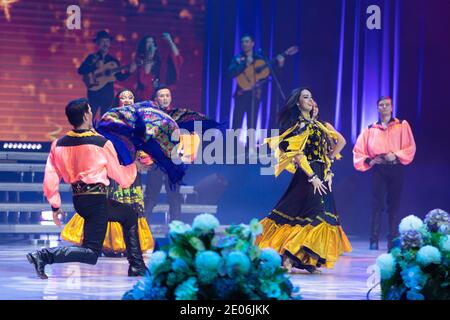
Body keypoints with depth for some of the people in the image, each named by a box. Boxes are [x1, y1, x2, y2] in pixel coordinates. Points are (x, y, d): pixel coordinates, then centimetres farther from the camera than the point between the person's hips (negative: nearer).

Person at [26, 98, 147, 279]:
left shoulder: (58, 144, 2)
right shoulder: (102, 143, -11)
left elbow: (50, 179, 1)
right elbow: (123, 178, -1)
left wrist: (55, 206, 12)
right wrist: (134, 164, 18)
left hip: (78, 200, 7)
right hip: (97, 199, -7)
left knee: (129, 215, 26)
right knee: (91, 253, -4)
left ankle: (137, 267, 28)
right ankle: (45, 256, -21)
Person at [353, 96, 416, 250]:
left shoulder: (402, 126, 5)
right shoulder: (370, 129, 9)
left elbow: (410, 148, -3)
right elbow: (358, 150, 10)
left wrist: (396, 155, -17)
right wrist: (368, 161, -6)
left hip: (396, 169, 0)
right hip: (378, 169, 0)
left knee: (394, 204, 0)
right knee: (377, 203, -8)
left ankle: (392, 240, 2)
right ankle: (374, 240, -11)